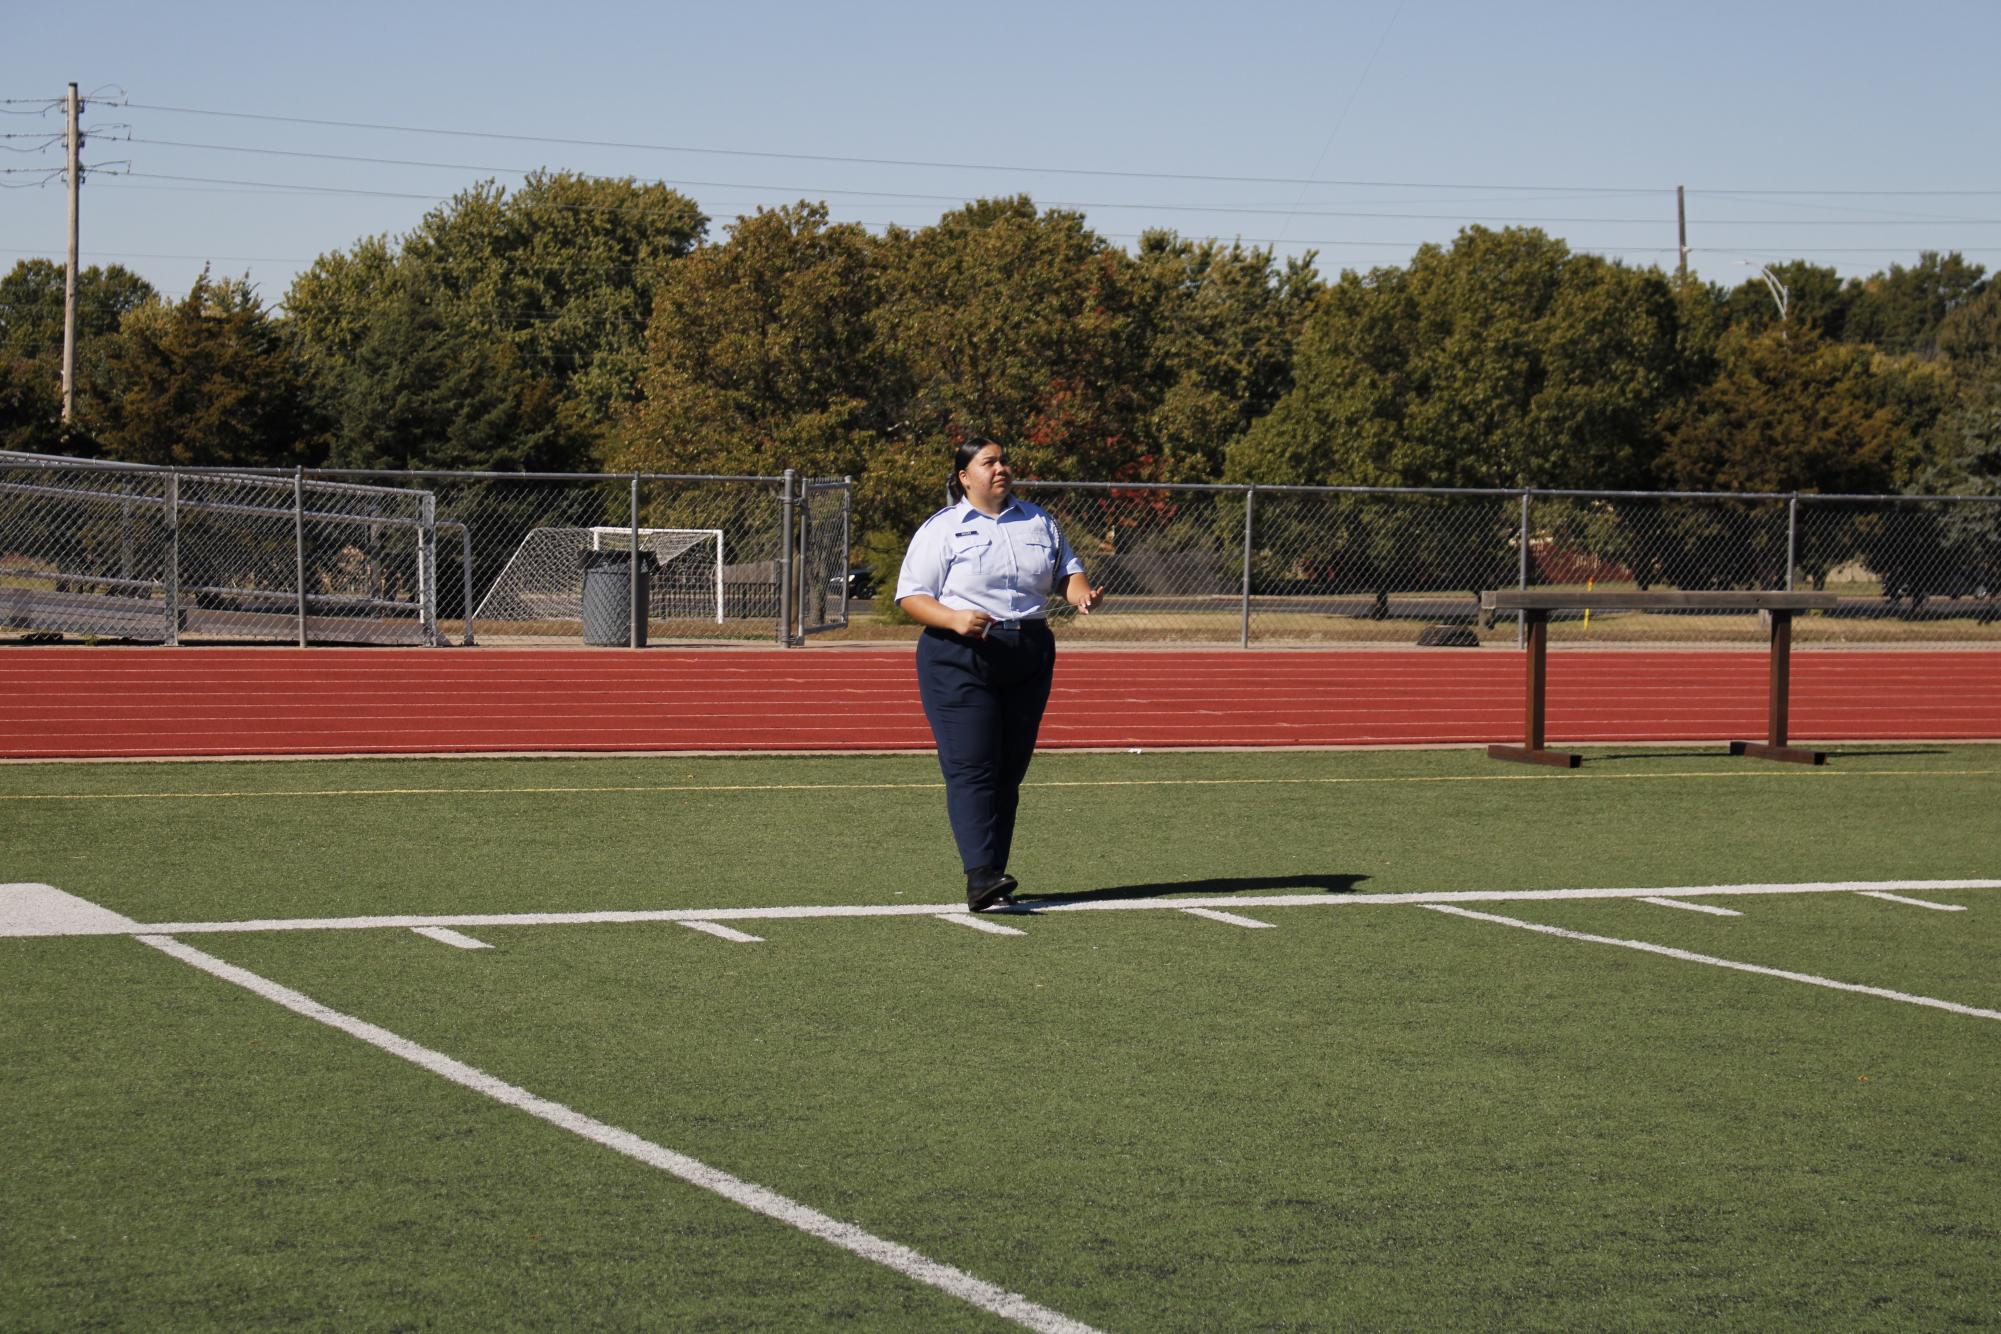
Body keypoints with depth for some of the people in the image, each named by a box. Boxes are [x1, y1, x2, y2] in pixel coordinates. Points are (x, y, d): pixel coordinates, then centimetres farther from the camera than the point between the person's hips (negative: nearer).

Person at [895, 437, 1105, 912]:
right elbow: (911, 595, -4)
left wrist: (1080, 593, -4)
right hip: (959, 660, -5)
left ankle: (992, 877, 11)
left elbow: (1067, 569, 20)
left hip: (1029, 659, 5)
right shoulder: (941, 529, -1)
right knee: (971, 768, -14)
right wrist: (954, 618, -22)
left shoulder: (1038, 522, 14)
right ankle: (979, 875, -22)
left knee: (1009, 770, 6)